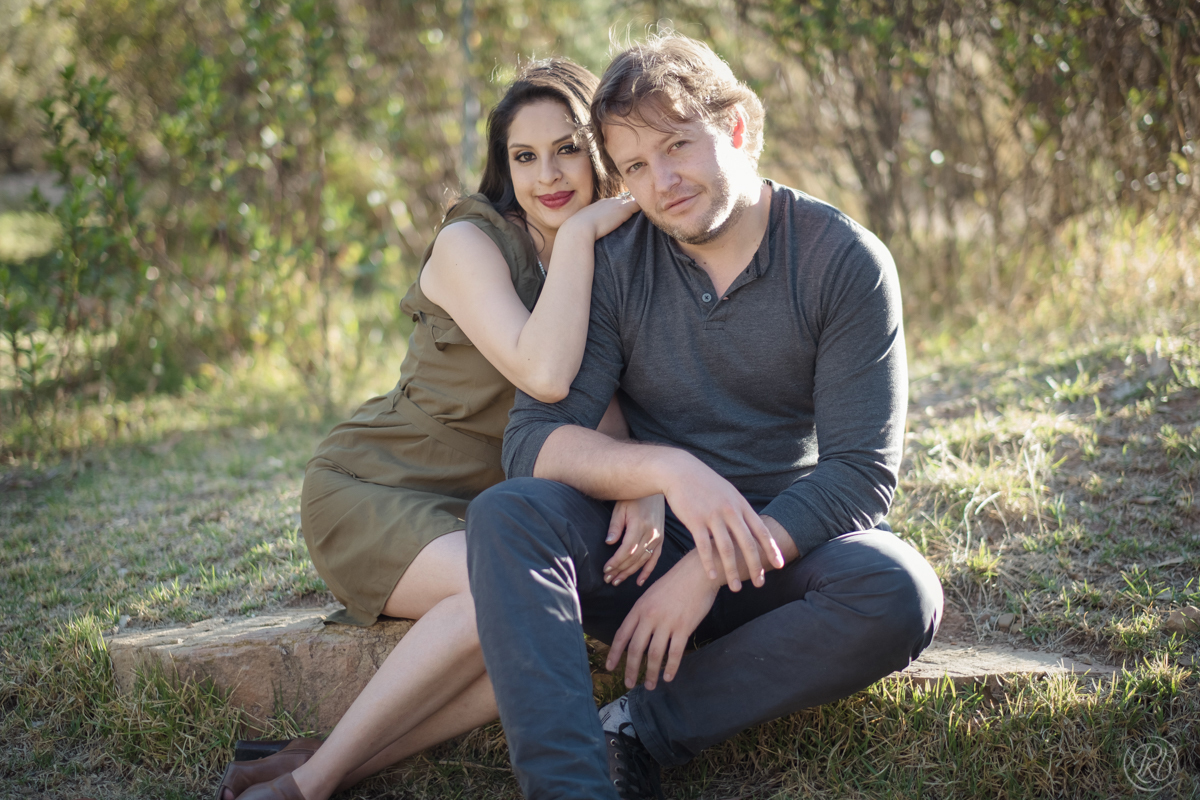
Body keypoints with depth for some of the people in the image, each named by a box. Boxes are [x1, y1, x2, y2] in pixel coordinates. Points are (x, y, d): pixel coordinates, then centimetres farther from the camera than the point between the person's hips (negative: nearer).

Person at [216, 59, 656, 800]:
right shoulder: (469, 243, -12)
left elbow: (613, 405, -2)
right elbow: (546, 374, -27)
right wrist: (578, 234, -21)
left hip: (482, 514, 5)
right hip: (371, 487, -5)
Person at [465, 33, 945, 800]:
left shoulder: (846, 260, -8)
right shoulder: (610, 266, -2)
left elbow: (863, 473, -13)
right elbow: (532, 441, -12)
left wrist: (713, 571, -23)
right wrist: (667, 469, -31)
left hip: (786, 542, -1)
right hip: (645, 540, 1)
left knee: (899, 594, -33)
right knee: (507, 513, -27)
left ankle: (644, 726, -24)